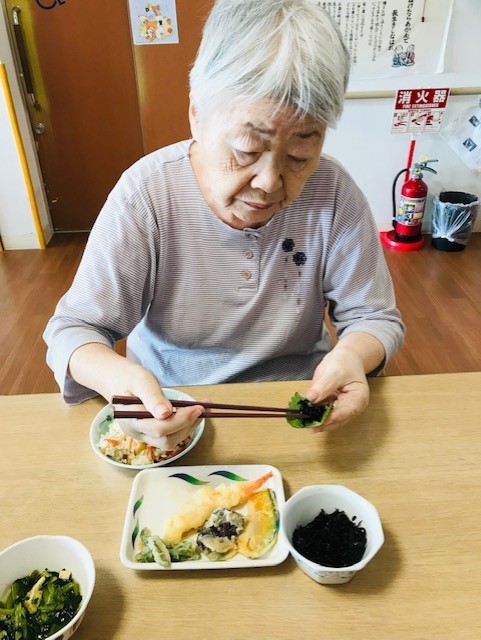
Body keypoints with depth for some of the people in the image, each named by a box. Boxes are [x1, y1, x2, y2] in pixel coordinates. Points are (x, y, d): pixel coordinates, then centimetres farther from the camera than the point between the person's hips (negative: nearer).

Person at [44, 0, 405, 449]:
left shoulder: (333, 193, -14)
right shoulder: (145, 192, -17)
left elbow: (374, 318, -5)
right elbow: (73, 328, -14)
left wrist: (352, 355, -28)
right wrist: (120, 376, -36)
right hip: (169, 403, 1)